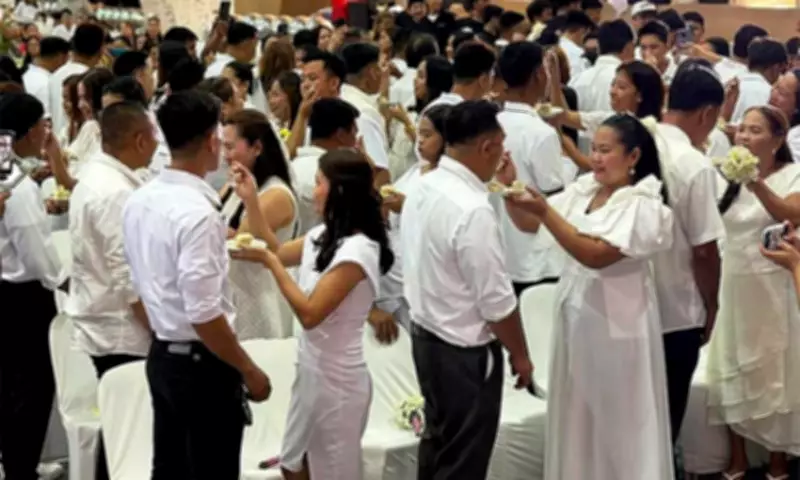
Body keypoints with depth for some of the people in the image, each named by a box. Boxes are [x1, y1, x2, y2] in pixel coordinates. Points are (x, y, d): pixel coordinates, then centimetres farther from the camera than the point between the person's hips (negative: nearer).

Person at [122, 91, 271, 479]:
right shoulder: (196, 212, -23)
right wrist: (249, 371, -14)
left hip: (162, 356, 9)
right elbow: (203, 315, -25)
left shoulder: (139, 201, 3)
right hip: (202, 364, -8)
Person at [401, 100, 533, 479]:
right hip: (465, 350, -9)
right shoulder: (472, 209, -27)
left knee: (438, 442, 23)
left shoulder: (422, 189, 0)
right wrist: (520, 355, -9)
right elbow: (496, 300, -22)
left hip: (426, 333, 9)